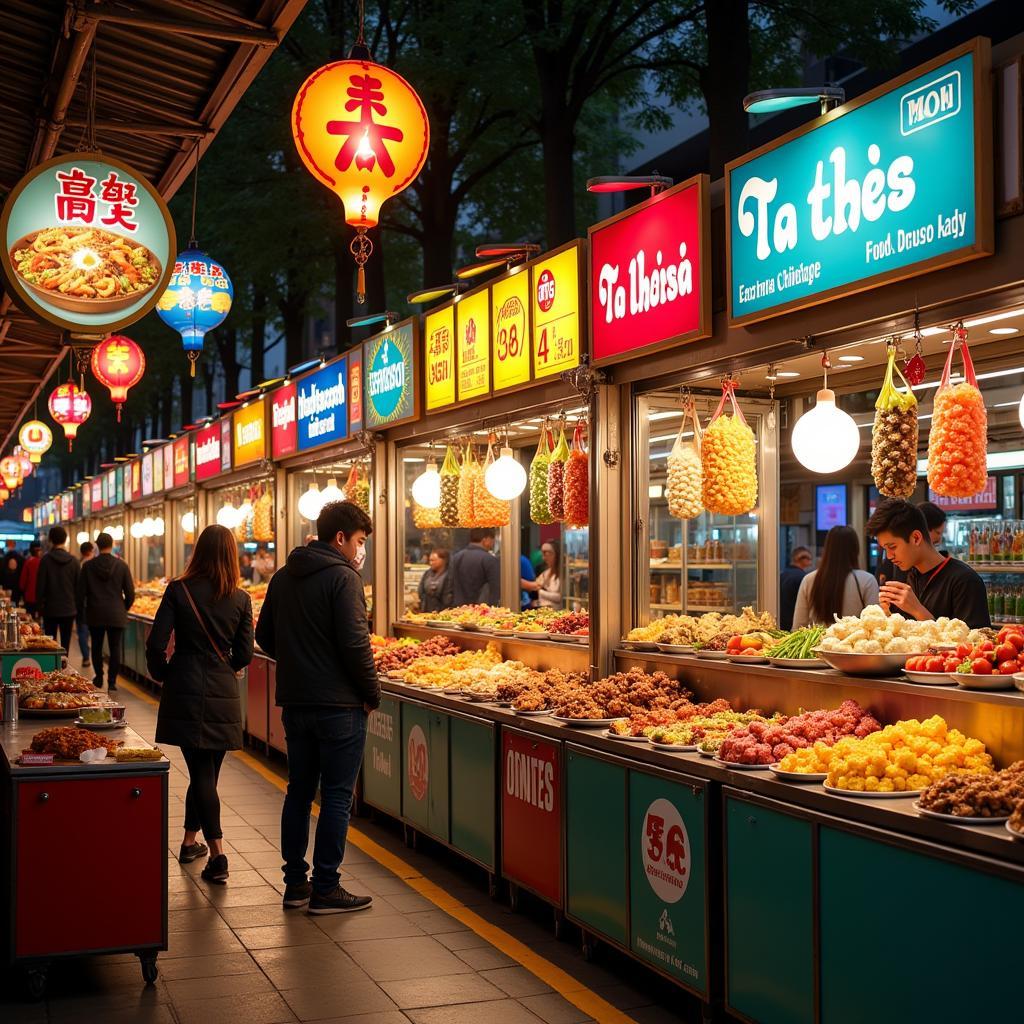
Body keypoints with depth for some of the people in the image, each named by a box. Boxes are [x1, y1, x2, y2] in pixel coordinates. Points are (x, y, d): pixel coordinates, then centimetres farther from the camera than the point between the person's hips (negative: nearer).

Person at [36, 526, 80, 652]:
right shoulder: (74, 560, -2)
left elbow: (40, 585, -6)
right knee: (65, 642, 5)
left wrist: (39, 606, 4)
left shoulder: (45, 560, -8)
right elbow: (78, 586, 2)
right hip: (69, 609, 1)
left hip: (50, 609, -1)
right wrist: (76, 606, 10)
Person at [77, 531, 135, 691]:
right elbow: (130, 593, -3)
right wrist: (124, 608, 15)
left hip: (95, 614, 1)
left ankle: (99, 678, 25)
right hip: (116, 615, -1)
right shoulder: (122, 566, -5)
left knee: (97, 646, 16)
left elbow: (81, 591, 0)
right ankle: (112, 681, -1)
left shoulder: (88, 566, -4)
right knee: (115, 648, 3)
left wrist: (81, 612, 13)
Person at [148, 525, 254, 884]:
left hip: (185, 692, -1)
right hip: (223, 693, 1)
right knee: (207, 770, 15)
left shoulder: (178, 591, -7)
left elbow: (156, 643, -10)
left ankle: (217, 855, -6)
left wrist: (163, 675, 8)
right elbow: (244, 654, 0)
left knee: (201, 771, 0)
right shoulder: (240, 599, -2)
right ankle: (190, 840, 25)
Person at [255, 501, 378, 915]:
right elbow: (355, 643, -19)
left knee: (299, 791, 15)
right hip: (339, 704, -7)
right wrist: (372, 693, -7)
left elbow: (264, 636, 15)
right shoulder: (342, 577, -14)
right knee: (336, 798, 1)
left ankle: (295, 882, 21)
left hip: (294, 702, 7)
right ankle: (325, 889, 5)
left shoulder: (282, 578, 10)